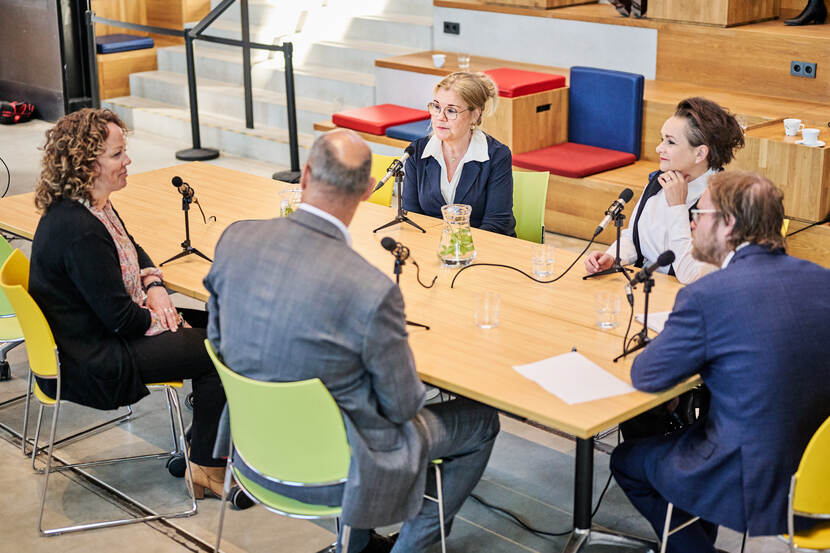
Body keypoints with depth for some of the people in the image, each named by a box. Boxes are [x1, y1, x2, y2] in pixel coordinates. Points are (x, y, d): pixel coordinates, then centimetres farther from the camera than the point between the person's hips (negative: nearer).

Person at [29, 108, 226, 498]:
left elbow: (131, 249, 21)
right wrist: (157, 320, -6)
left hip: (102, 331, 10)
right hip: (90, 364, -10)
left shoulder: (93, 204, 2)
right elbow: (120, 317, -25)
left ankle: (202, 446, 19)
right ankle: (207, 468, 6)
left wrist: (153, 285, 2)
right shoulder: (78, 230, -30)